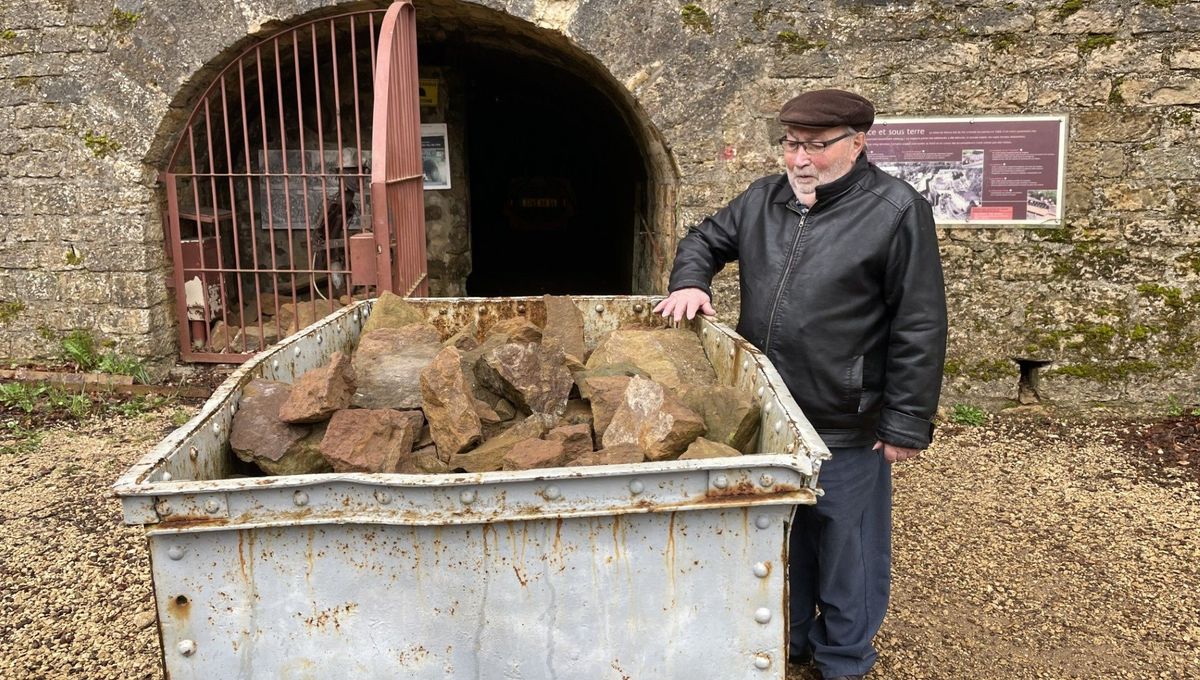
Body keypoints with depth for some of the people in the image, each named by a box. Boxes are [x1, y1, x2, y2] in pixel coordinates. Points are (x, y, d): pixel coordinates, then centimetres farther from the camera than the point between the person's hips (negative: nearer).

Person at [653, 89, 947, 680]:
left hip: (844, 427, -5)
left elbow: (919, 329, -12)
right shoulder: (761, 200, 4)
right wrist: (691, 281, -4)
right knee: (780, 535, 21)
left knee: (846, 551, 11)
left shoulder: (896, 211, -12)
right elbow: (704, 241, 19)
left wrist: (907, 423, -14)